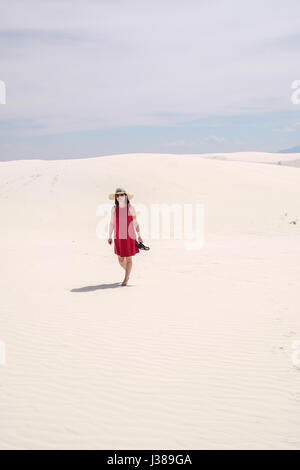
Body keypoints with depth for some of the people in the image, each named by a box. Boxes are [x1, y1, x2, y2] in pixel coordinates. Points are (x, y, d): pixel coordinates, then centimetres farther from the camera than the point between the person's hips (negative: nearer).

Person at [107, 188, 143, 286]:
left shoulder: (130, 208, -5)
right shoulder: (114, 208, 0)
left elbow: (135, 222, -1)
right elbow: (112, 223, 7)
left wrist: (139, 235, -1)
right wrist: (109, 236, 5)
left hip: (129, 237, -2)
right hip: (118, 237, 3)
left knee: (128, 258, 0)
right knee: (120, 259, 9)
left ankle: (126, 279, 9)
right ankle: (128, 272, 39)